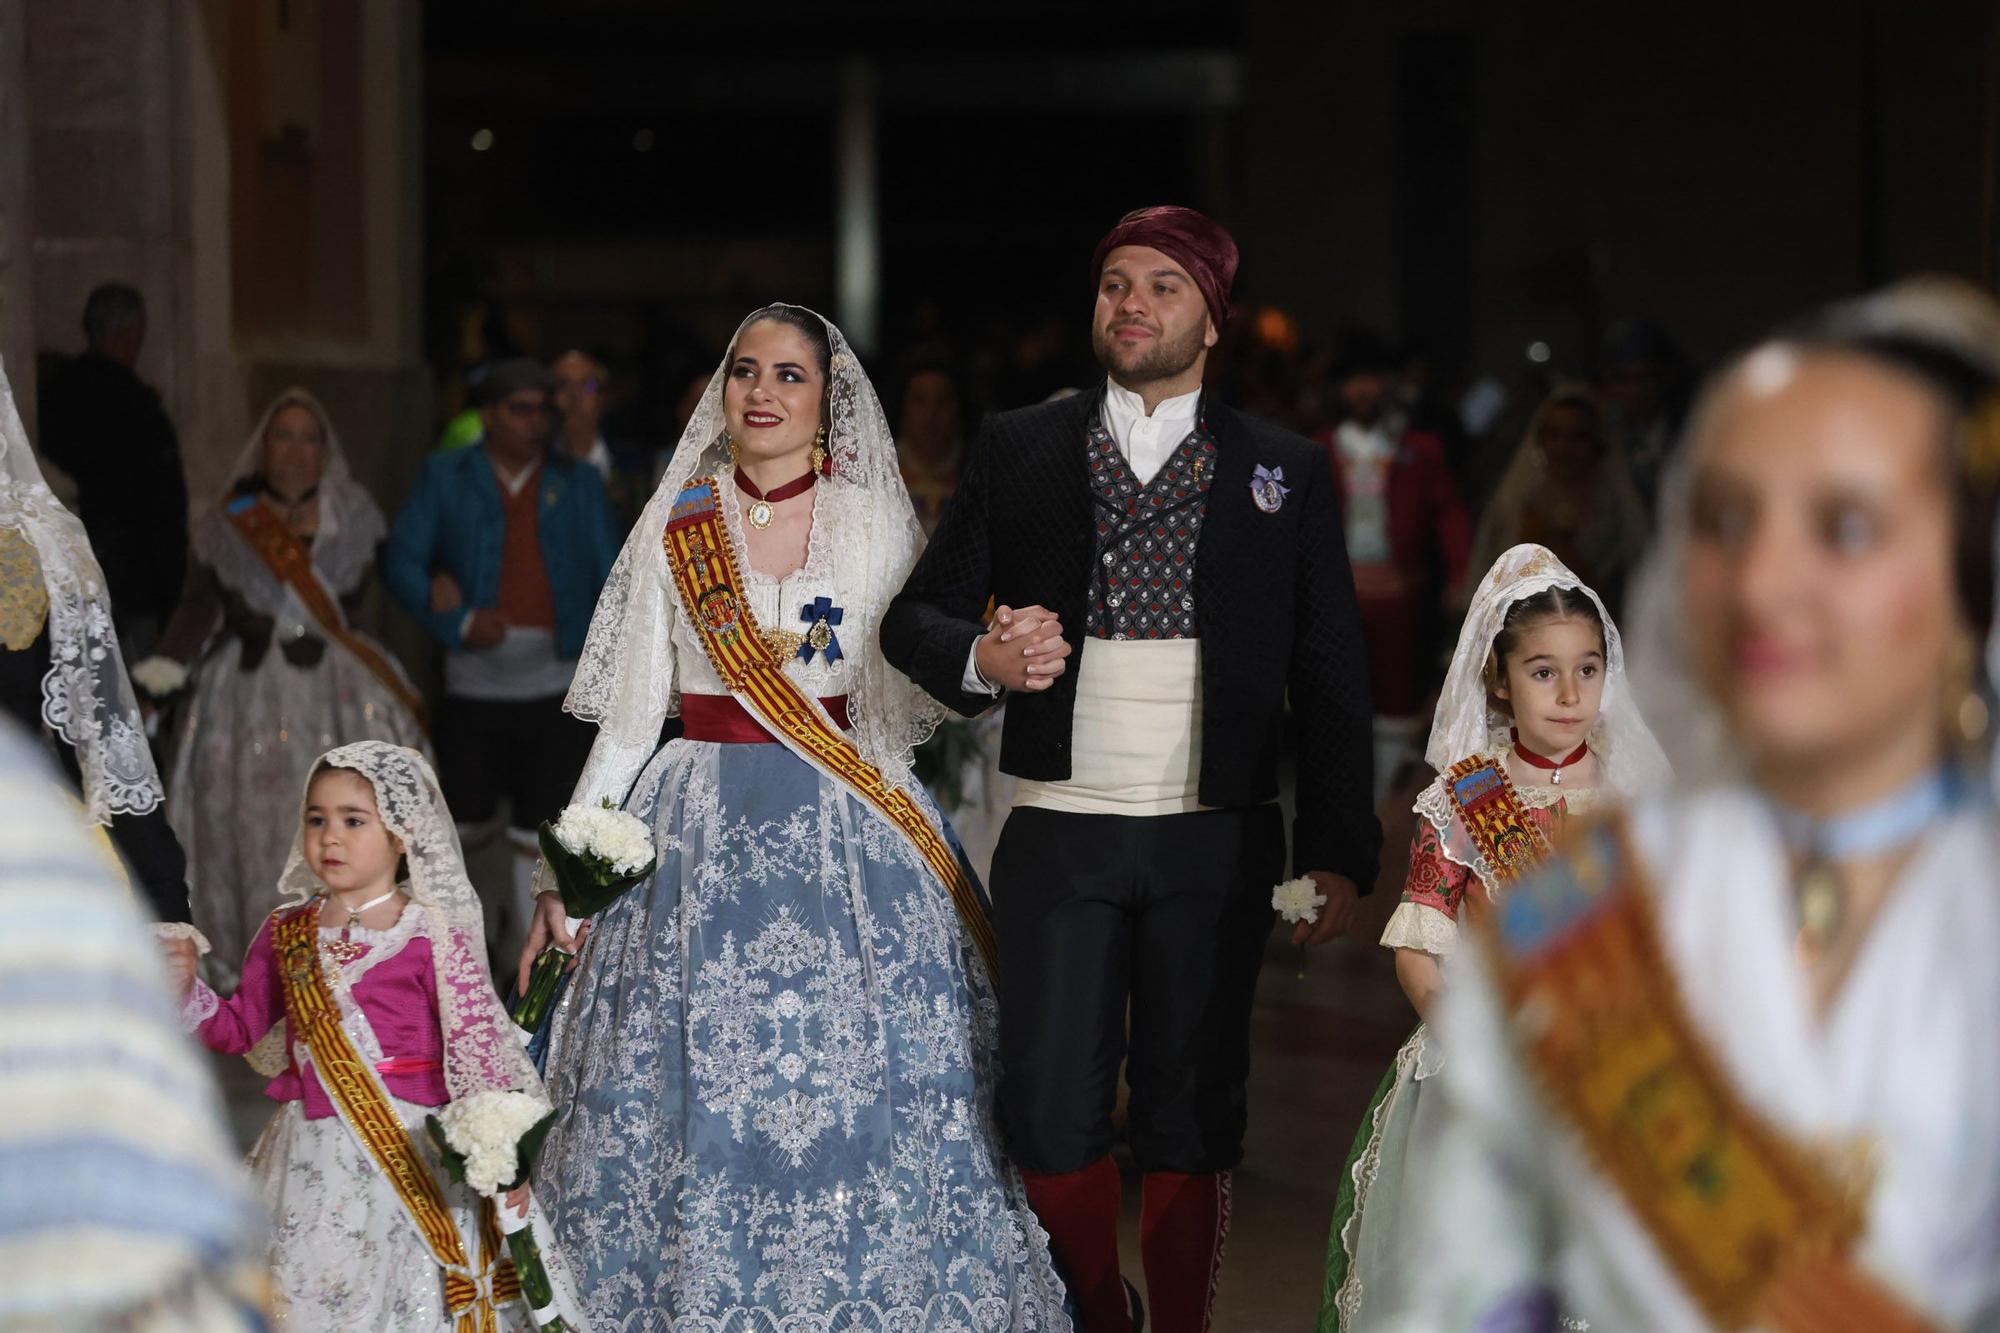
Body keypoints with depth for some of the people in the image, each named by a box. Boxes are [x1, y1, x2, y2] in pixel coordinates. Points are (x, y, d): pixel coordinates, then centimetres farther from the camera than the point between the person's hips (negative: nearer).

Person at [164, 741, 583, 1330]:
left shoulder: (432, 936, -7)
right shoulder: (286, 934, 9)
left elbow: (478, 1040, -10)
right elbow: (243, 1028, 17)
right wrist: (189, 991, 0)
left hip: (409, 1156, -4)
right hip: (311, 1160, 5)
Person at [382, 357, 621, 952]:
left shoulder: (578, 481, 12)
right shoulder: (445, 477, 7)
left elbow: (610, 572, 9)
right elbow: (401, 560, -1)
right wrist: (456, 621, -14)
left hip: (556, 678, 1)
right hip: (476, 677, -1)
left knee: (540, 826, 1)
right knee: (468, 815, 4)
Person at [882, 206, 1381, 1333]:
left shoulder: (1286, 470, 7)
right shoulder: (1018, 450, 8)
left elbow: (1331, 677, 6)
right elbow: (915, 615, 9)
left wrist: (1341, 851, 1)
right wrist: (984, 657, -13)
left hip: (1217, 843, 0)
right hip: (1060, 834, 1)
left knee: (1192, 1121, 4)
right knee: (1049, 1114, 0)